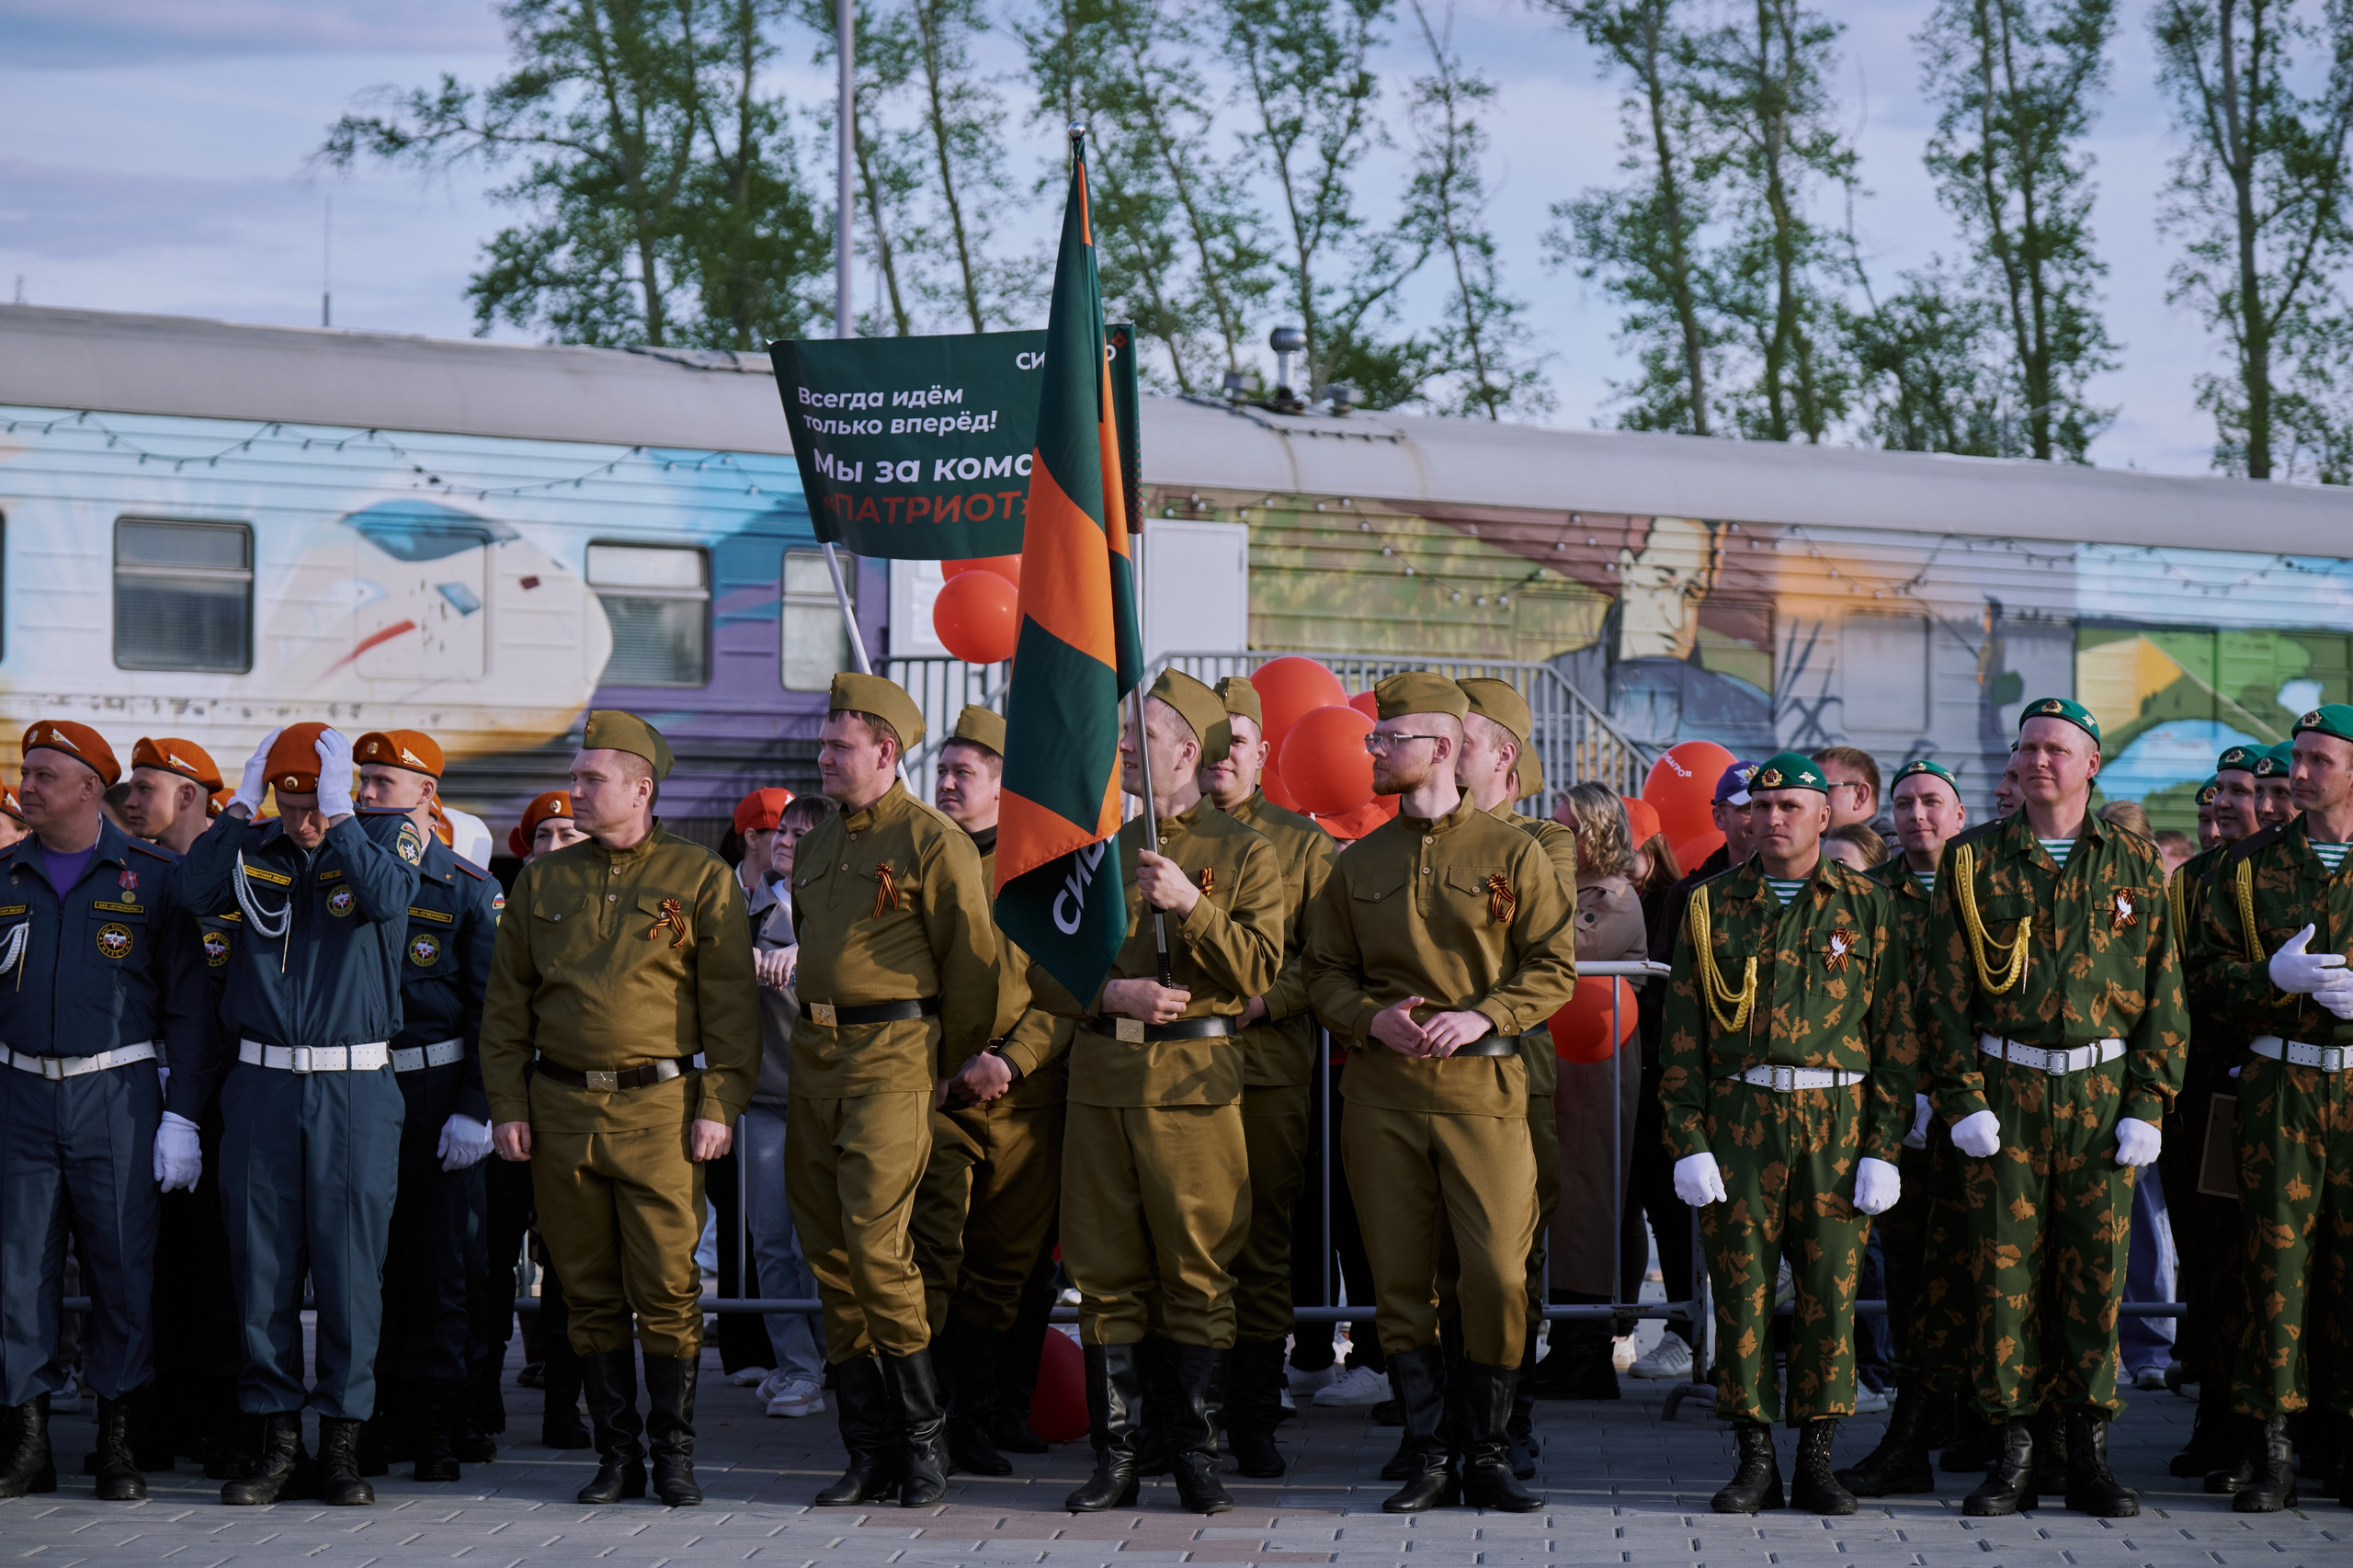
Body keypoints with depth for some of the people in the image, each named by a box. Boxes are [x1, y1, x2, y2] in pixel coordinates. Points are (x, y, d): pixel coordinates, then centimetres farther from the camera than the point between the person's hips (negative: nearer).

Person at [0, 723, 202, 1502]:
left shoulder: (151, 875, 0)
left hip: (118, 1094, -3)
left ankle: (118, 1439, 7)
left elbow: (186, 999, -1)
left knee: (122, 1263, -1)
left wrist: (184, 1115, -6)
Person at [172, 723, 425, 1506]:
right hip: (260, 1083, 2)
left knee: (349, 1266, -1)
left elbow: (386, 895, -19)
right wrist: (242, 801, -13)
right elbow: (196, 892, -11)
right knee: (263, 1265, 3)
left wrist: (337, 811, -19)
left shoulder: (389, 837, 2)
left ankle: (341, 1444, 7)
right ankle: (277, 1442, 11)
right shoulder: (254, 848, 8)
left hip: (355, 1088, -2)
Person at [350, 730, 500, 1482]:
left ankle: (435, 1421, 5)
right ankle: (375, 1415, 12)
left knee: (440, 1263, -1)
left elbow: (492, 1011, -3)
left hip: (435, 1093, -3)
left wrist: (475, 1109, -10)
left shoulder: (470, 891, -1)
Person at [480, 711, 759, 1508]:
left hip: (660, 1105, -4)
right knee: (591, 1291, 6)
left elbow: (729, 1001, 0)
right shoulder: (542, 880, 12)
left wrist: (720, 1105, -8)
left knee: (668, 1287, -4)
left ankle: (675, 1455, 6)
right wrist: (506, 1105, 5)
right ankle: (616, 1454, 13)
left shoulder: (701, 878, 2)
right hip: (561, 1106, 4)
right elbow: (506, 1000, 13)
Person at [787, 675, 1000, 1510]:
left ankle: (924, 1440, 0)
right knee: (830, 1258, 7)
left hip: (892, 1059, -8)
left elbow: (972, 965, -6)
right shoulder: (816, 844, 17)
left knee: (876, 1247, -13)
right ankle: (870, 1450, 13)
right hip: (815, 1061, 8)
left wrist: (960, 1065, -1)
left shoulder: (935, 843, -7)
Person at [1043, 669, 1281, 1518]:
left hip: (1194, 1082, -4)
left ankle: (1194, 1450, 8)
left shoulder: (1246, 853, 3)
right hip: (1100, 1077, 4)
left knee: (1197, 1272, -1)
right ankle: (1118, 1452, 10)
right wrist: (1109, 993, -8)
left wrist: (1188, 904, -18)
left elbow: (1257, 969, -8)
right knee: (1108, 1272, 4)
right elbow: (1044, 966, 10)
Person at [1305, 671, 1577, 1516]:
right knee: (1400, 1279, 2)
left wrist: (1482, 1016, -14)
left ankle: (1486, 1454, 6)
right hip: (1382, 1090, 3)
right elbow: (1324, 971, 14)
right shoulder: (1358, 864, 12)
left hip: (1483, 1085, -3)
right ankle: (1430, 1455, 10)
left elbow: (1554, 967, 1)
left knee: (1497, 1276, -8)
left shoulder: (1513, 854, 3)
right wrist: (1371, 1018, -6)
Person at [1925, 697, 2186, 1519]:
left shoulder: (2134, 864, 7)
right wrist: (1962, 1098, -5)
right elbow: (1946, 990, 3)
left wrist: (2147, 1105, -2)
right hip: (2004, 1093, 0)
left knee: (2097, 1271, 1)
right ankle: (2014, 1454, 6)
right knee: (2006, 1270, -1)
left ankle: (2089, 1454, 10)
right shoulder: (1973, 861, 6)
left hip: (2104, 1094, 1)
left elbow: (2164, 995, 6)